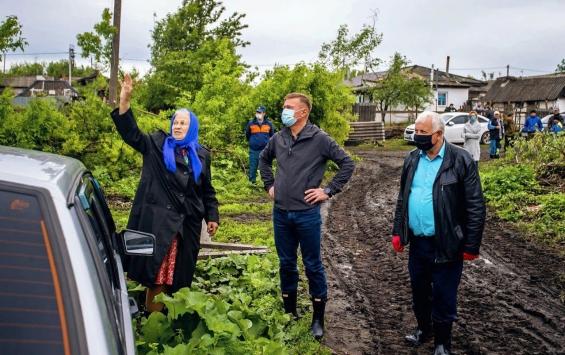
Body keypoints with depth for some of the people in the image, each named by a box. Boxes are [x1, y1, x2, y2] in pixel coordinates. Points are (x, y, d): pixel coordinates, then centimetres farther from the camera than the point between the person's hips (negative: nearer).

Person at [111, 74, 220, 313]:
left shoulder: (201, 155, 13)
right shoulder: (157, 145, 6)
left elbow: (207, 190, 17)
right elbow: (130, 132, -5)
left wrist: (212, 216, 12)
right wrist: (125, 100, -17)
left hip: (188, 221, 3)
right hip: (158, 218, -3)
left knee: (179, 273, 9)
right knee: (156, 269, -5)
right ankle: (153, 316, 4)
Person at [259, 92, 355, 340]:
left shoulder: (319, 139, -10)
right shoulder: (278, 138, 3)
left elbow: (347, 164, -7)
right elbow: (263, 159, 23)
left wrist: (329, 191, -9)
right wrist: (269, 185, 14)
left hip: (307, 214, -4)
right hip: (281, 213, 4)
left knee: (313, 266, 6)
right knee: (286, 264, 14)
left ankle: (318, 319, 18)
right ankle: (289, 313, 29)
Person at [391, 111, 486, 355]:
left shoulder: (461, 161, -13)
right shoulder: (412, 159, 5)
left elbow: (476, 207, -12)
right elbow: (403, 198, 14)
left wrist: (471, 246, -12)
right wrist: (398, 232, 10)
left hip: (445, 245, -5)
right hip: (417, 242, 5)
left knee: (443, 297, 7)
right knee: (419, 291, 20)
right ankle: (424, 329, 42)